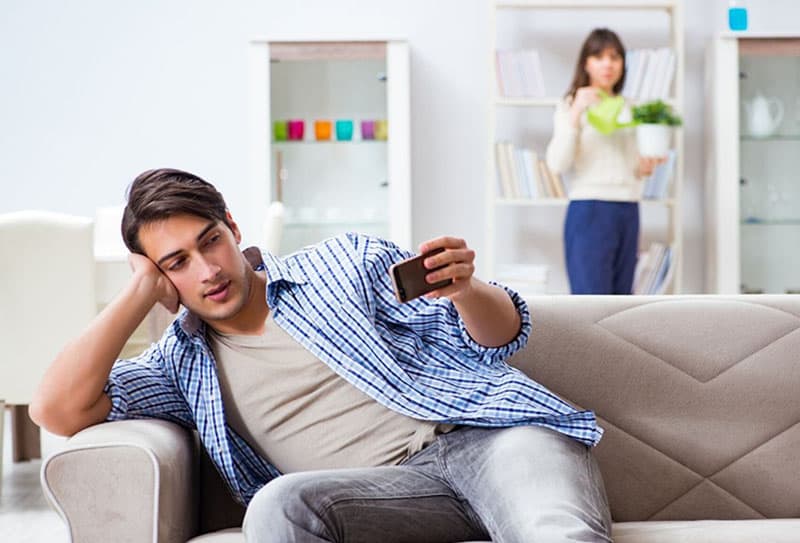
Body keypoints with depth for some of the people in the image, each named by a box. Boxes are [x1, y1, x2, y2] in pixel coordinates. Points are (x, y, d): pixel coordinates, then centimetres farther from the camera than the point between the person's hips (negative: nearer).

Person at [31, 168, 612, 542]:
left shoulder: (347, 261, 18)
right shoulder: (183, 363, 21)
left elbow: (501, 334, 14)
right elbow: (58, 410, 5)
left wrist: (464, 290, -11)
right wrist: (141, 293, 11)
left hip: (486, 431, -1)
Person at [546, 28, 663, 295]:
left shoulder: (629, 109, 16)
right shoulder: (572, 105, -1)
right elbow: (557, 164, -14)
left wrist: (645, 166, 0)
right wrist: (575, 113, -22)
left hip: (628, 212, 7)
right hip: (589, 211, -6)